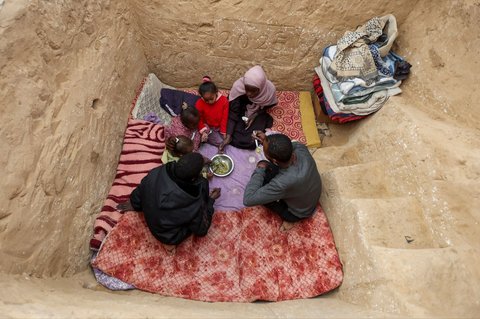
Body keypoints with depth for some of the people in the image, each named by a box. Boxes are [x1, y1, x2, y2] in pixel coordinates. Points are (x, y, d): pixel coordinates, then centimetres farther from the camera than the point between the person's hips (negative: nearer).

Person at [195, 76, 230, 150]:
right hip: (208, 128, -3)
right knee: (219, 142, -19)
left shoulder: (224, 100, -16)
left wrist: (224, 132, -12)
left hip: (220, 127, 3)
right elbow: (199, 119, -9)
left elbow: (225, 118, -11)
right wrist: (203, 131, -24)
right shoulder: (199, 103, -17)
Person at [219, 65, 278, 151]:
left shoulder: (270, 89, -28)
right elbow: (233, 113, -27)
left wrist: (256, 114, -20)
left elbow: (269, 105, -4)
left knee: (251, 142, -17)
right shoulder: (238, 86, -32)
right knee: (235, 138, -18)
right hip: (241, 112, 0)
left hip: (258, 113, 1)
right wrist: (228, 137, -34)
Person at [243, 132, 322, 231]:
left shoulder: (283, 183, -45)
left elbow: (248, 200, -35)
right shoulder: (301, 148, -28)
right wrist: (266, 141, -15)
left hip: (300, 212, -5)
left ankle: (289, 218, 6)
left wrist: (259, 169, -27)